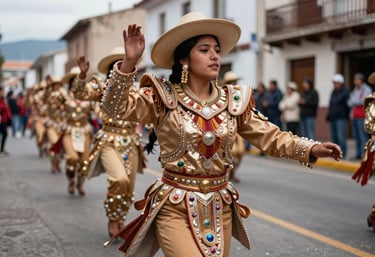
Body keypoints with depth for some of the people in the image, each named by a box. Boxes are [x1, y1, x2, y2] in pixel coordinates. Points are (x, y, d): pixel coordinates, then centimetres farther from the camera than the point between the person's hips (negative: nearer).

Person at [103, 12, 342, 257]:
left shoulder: (233, 100, 4)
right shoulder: (165, 97, -6)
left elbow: (270, 136, 4)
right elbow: (115, 108, -16)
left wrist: (311, 149, -9)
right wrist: (129, 62, -29)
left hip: (219, 208, 4)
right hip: (176, 208, -4)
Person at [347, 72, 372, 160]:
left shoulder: (367, 89, -3)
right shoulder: (354, 90, 18)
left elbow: (364, 101, -13)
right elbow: (349, 102, 13)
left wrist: (354, 102, 0)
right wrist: (358, 102, -6)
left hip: (362, 117, -7)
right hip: (354, 116, 7)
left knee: (363, 136, -11)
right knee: (356, 136, 7)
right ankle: (358, 155, 11)